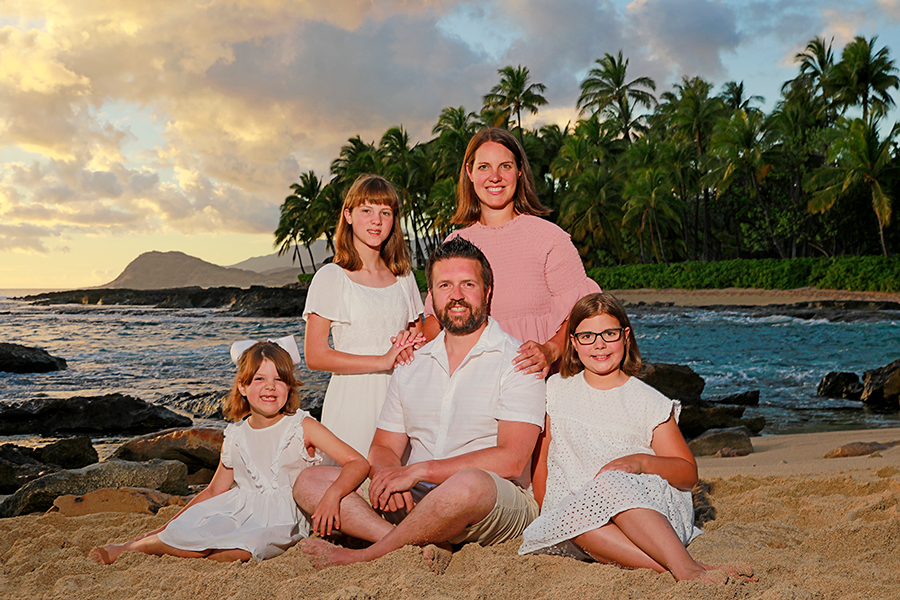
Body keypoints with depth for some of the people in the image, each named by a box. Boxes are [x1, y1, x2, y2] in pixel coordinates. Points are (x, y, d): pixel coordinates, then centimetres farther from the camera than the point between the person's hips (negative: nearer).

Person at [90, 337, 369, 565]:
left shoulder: (302, 427, -4)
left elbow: (358, 463, -10)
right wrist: (169, 526, 16)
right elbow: (214, 491, 20)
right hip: (238, 508, 4)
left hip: (282, 521, -3)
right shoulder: (236, 437, 8)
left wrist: (332, 495, -29)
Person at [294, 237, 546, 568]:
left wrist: (417, 471, -17)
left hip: (501, 504, -6)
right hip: (416, 501, 6)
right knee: (309, 482, -7)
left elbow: (511, 460, -15)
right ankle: (417, 548, -27)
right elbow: (384, 447, 15)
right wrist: (388, 476, -11)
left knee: (469, 483, -41)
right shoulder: (412, 367, 16)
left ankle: (364, 557, -19)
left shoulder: (515, 361, -4)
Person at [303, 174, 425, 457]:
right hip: (352, 401, -4)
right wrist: (383, 361, -14)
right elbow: (315, 355, -9)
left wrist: (412, 341, -1)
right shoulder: (331, 277, -2)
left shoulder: (403, 277, 12)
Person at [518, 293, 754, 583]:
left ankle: (684, 567, -45)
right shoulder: (557, 390, 14)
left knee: (610, 482, -36)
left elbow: (689, 474, 4)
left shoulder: (648, 402, 6)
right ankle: (688, 571, -43)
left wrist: (642, 461, -16)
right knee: (573, 516, -36)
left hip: (653, 508, -2)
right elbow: (542, 455, 19)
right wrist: (546, 510, 5)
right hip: (573, 508, 2)